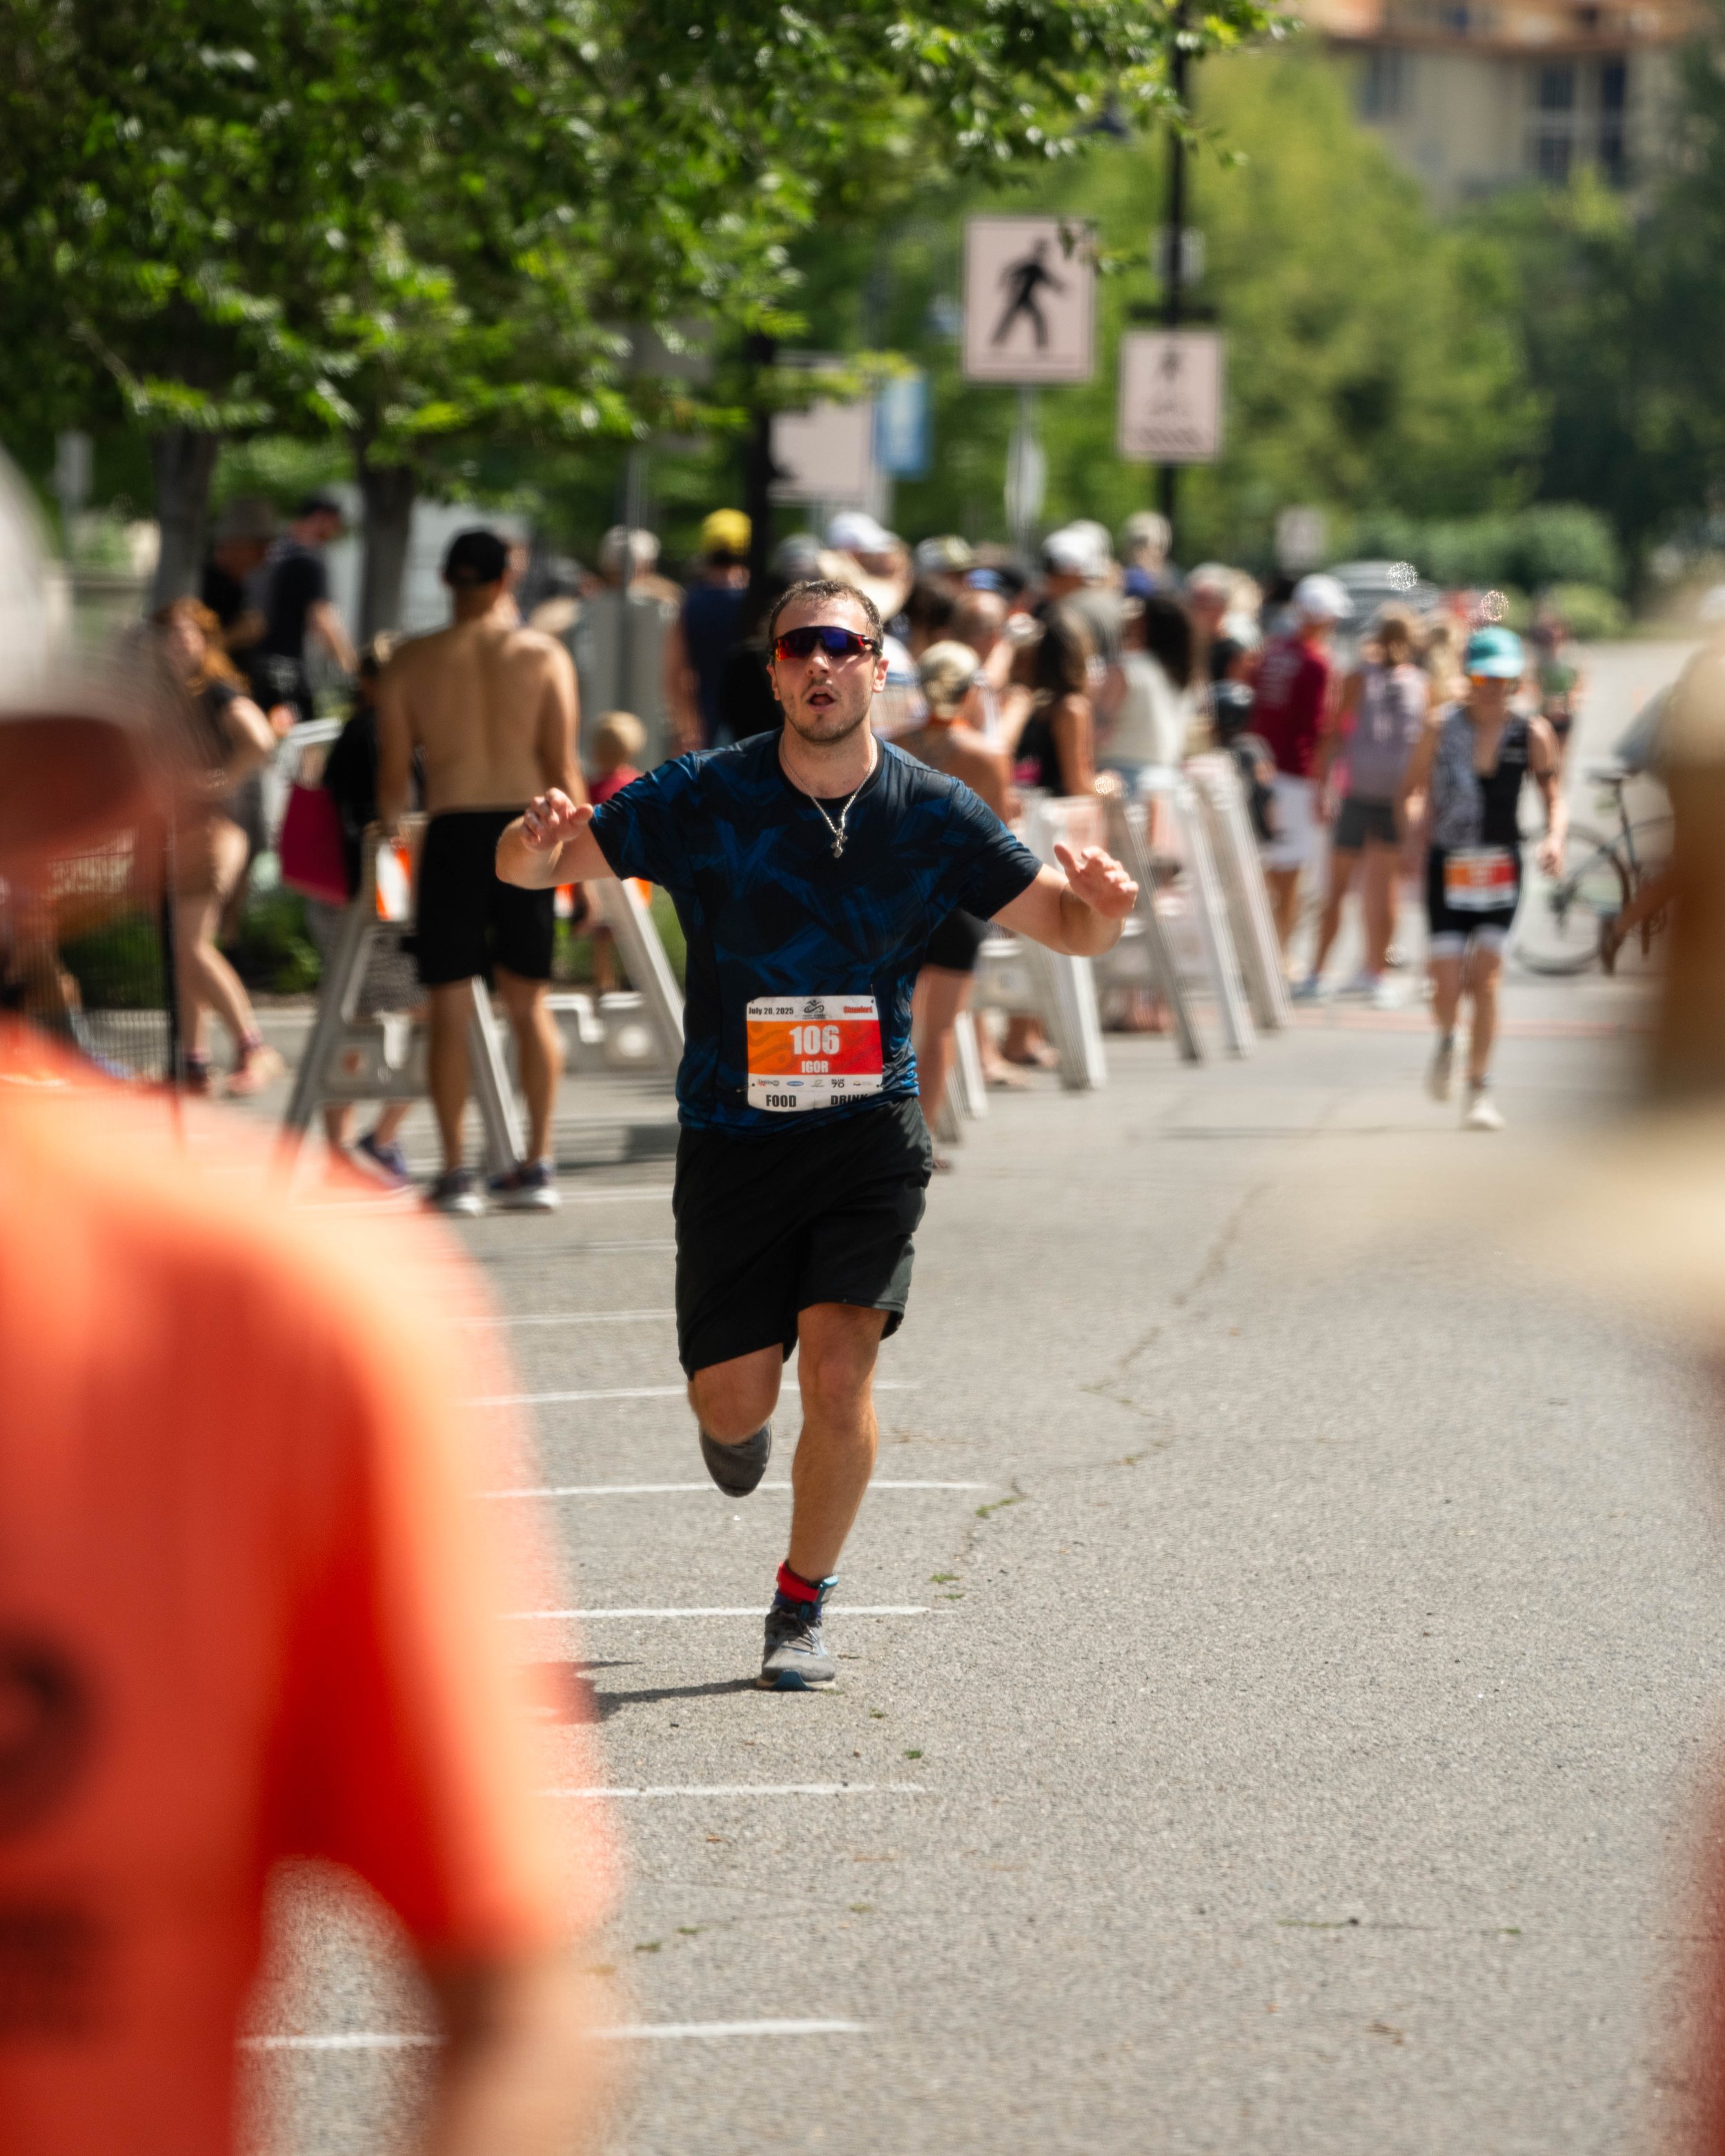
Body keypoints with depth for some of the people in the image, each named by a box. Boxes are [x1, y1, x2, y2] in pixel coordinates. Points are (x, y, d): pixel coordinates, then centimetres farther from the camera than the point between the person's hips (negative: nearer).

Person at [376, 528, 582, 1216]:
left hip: (454, 831, -1)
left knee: (450, 1007, 3)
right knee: (529, 1002, 11)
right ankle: (538, 1163, 8)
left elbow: (392, 776, 3)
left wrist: (389, 826, 20)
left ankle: (454, 1170, 0)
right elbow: (563, 770, 0)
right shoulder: (544, 656, 3)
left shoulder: (411, 663, 3)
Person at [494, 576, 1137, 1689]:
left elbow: (1065, 924, 2)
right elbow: (531, 867, -8)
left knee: (839, 1370, -16)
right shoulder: (704, 797, -9)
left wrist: (1101, 904, -22)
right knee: (737, 1404, 1)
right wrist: (539, 842, -33)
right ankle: (732, 1414, 42)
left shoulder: (932, 812, -5)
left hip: (870, 1128, 0)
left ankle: (803, 1607, 4)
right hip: (733, 1130, 0)